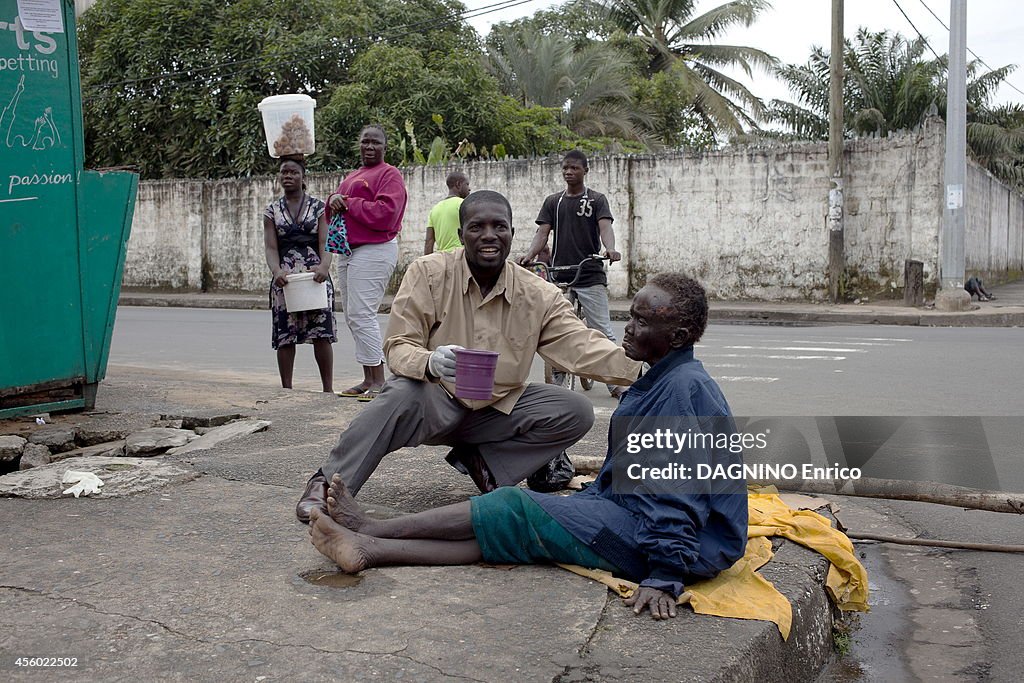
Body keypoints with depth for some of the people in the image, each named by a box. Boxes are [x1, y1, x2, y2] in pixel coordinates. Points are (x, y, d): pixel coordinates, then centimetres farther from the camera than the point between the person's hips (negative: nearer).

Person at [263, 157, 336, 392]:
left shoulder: (318, 207, 7)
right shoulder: (272, 210, 11)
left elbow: (325, 242, -3)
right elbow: (270, 247, 1)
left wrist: (324, 266, -24)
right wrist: (276, 271, -19)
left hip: (315, 276, -1)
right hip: (284, 278, 2)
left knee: (322, 333, -7)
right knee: (284, 335, 1)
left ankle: (328, 388, -1)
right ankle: (286, 389, 10)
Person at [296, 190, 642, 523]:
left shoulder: (539, 295, -5)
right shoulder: (428, 273, -11)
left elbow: (582, 347, -13)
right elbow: (398, 347, -15)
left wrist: (638, 370, -32)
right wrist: (430, 363, -40)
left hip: (498, 407, 3)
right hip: (436, 402, -3)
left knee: (577, 412, -16)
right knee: (403, 394, -36)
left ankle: (482, 462, -3)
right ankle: (328, 485, -21)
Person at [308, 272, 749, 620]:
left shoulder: (684, 386, -19)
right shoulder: (661, 382, 14)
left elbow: (680, 491, -25)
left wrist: (665, 576, -27)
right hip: (632, 514, 9)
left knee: (515, 510, -14)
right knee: (506, 535, -4)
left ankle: (371, 531, -5)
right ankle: (369, 550, -8)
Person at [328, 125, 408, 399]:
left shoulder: (389, 175, -5)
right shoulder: (352, 176, 22)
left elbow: (385, 214, -20)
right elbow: (332, 213, 22)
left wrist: (349, 203, -11)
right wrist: (333, 200, -1)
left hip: (374, 251, -9)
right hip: (348, 251, 9)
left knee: (361, 315, -15)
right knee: (353, 317, 10)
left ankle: (379, 381, -10)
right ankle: (368, 380, 16)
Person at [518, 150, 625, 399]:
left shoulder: (597, 200, 4)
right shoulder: (553, 201, 13)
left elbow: (605, 227, -11)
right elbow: (542, 233, 4)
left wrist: (610, 249, -33)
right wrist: (529, 254, -17)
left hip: (590, 276, -3)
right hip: (559, 276, 3)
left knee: (603, 331, -5)